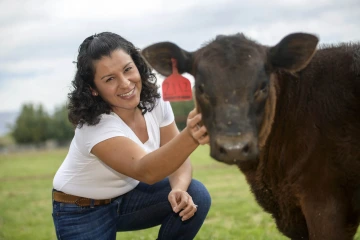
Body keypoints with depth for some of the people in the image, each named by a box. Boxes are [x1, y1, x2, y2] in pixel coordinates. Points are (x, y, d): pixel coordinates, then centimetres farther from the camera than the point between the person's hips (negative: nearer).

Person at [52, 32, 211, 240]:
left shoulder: (154, 100, -14)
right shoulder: (95, 126, -33)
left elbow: (176, 156, -7)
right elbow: (146, 171, -47)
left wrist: (179, 189, -30)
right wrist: (189, 137, -66)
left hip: (127, 194, 5)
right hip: (82, 211, -5)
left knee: (195, 196, -18)